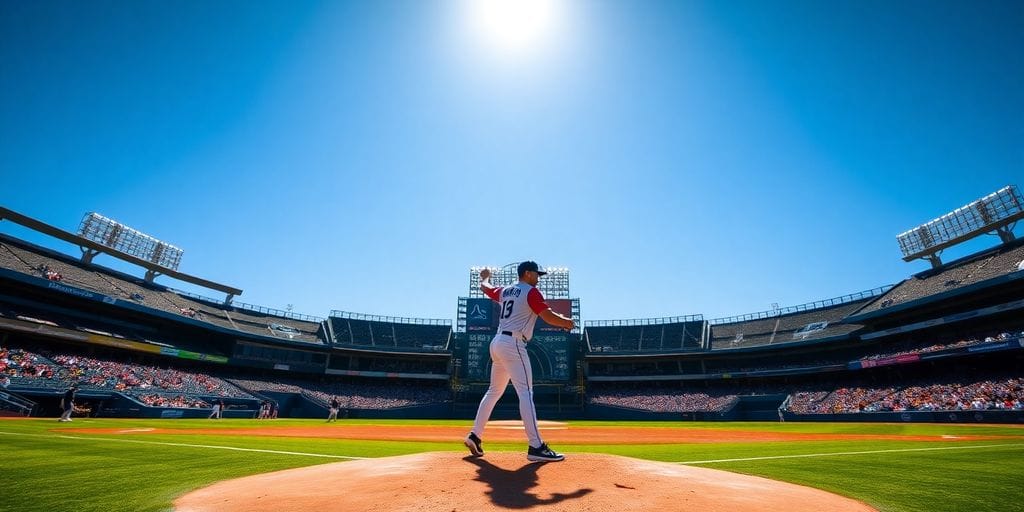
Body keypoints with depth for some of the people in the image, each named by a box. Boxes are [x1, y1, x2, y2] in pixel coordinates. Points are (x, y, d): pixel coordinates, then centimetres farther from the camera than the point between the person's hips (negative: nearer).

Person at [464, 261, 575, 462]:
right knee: (526, 392, -12)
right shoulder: (531, 292, -5)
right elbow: (548, 316, -13)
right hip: (513, 344, -9)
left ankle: (475, 436, 20)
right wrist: (566, 322, 4)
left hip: (497, 343, 9)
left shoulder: (504, 291, 17)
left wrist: (485, 277, 57)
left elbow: (485, 287, 35)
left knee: (494, 391, 17)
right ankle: (536, 447, -16)